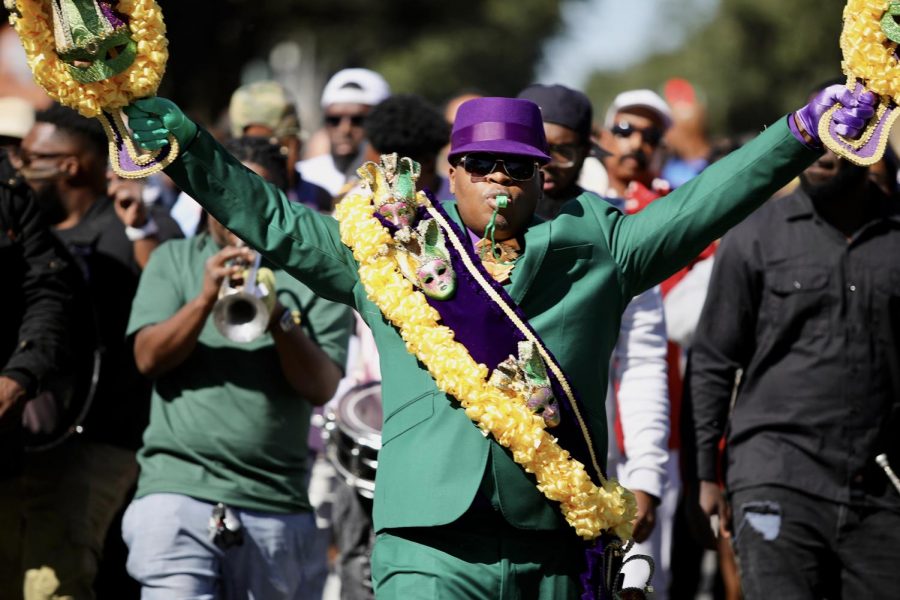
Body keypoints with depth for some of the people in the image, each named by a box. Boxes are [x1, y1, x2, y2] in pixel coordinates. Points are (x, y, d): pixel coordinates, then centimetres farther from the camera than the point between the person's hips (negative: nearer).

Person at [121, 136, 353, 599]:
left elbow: (322, 387, -4)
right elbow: (148, 358, -1)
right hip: (179, 491, -1)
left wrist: (280, 320, -20)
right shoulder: (174, 261, 13)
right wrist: (206, 298, -16)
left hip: (278, 506, 1)